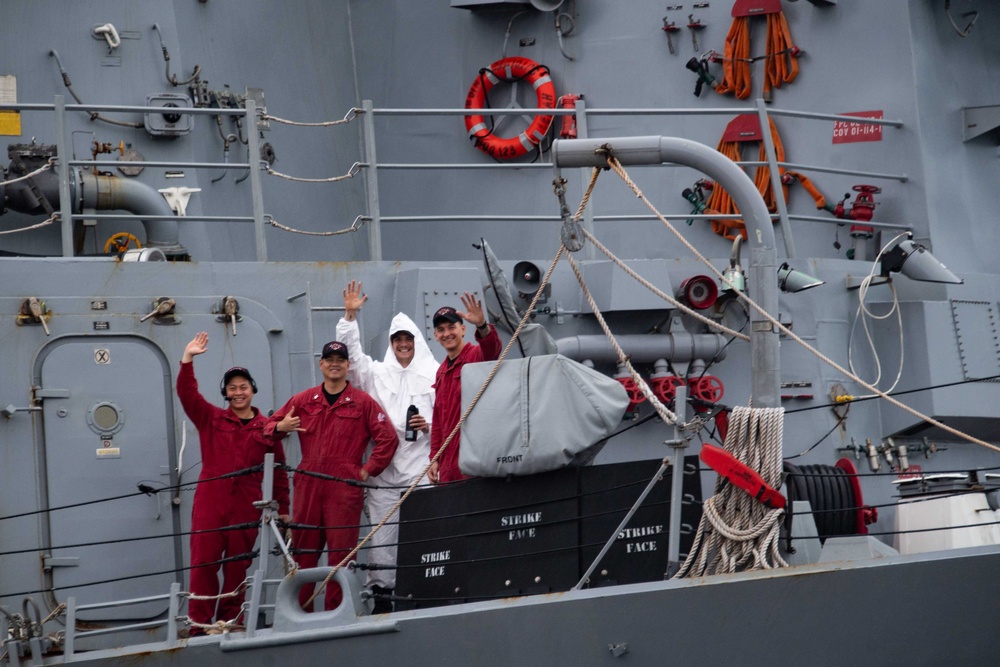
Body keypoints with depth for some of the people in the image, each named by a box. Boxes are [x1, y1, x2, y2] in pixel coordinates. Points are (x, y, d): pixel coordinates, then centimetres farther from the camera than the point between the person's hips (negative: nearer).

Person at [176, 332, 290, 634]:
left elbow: (279, 470, 9)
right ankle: (200, 626, 2)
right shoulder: (211, 419, 8)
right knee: (202, 563, -4)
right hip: (210, 503, 0)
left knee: (237, 567, 6)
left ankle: (230, 623, 16)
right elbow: (187, 393, -4)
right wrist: (187, 359, -16)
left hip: (246, 507, 0)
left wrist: (283, 508, 8)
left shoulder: (266, 428, 7)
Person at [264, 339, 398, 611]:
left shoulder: (363, 402, 5)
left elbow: (388, 438, 2)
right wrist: (280, 427, -5)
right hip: (308, 486, 3)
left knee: (341, 552, -4)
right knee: (303, 551, 4)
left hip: (345, 487, -3)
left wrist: (368, 469, -2)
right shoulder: (303, 400, 13)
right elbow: (270, 426, 18)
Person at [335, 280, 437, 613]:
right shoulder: (376, 373, 17)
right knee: (381, 533, -1)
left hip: (421, 468, -2)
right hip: (384, 468, 2)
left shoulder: (434, 374, 9)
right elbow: (350, 354, 8)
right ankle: (380, 592, 4)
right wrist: (350, 317, 0)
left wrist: (429, 426, -11)